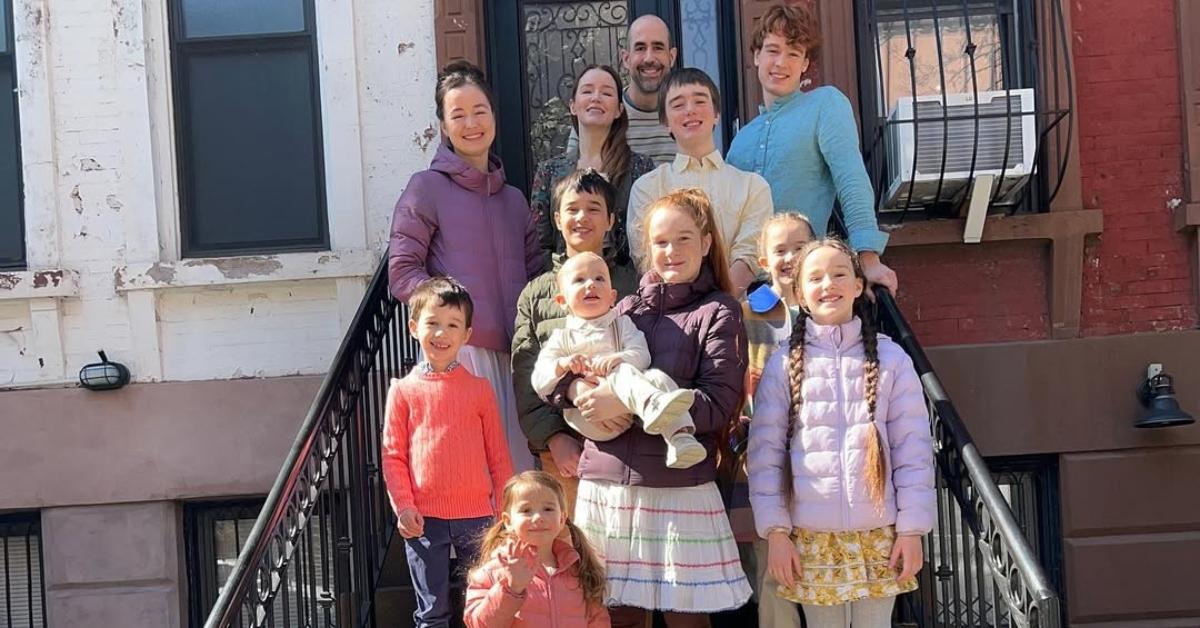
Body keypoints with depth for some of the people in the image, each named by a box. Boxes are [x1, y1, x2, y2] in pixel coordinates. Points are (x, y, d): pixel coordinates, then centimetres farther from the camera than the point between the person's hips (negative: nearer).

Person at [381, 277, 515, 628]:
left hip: (476, 514, 1)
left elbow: (498, 454, 6)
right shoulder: (404, 391, 1)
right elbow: (392, 454, 2)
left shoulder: (479, 389, 3)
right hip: (424, 518, -1)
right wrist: (403, 506, -5)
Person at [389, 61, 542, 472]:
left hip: (511, 350, 5)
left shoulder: (514, 199, 20)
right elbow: (401, 272, -2)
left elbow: (534, 273, 22)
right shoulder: (428, 187, 4)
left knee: (519, 465, 3)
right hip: (457, 349, -5)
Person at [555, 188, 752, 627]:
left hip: (679, 489, -4)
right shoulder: (626, 310, 15)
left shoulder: (718, 313, 2)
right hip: (606, 484, 4)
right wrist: (578, 390, -8)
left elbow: (717, 406, -9)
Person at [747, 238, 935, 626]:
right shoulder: (783, 364, 1)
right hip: (811, 536, 0)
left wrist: (912, 528, -3)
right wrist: (775, 530, -5)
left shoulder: (890, 358, 1)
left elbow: (913, 449, 1)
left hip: (878, 533, 0)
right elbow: (765, 452, -1)